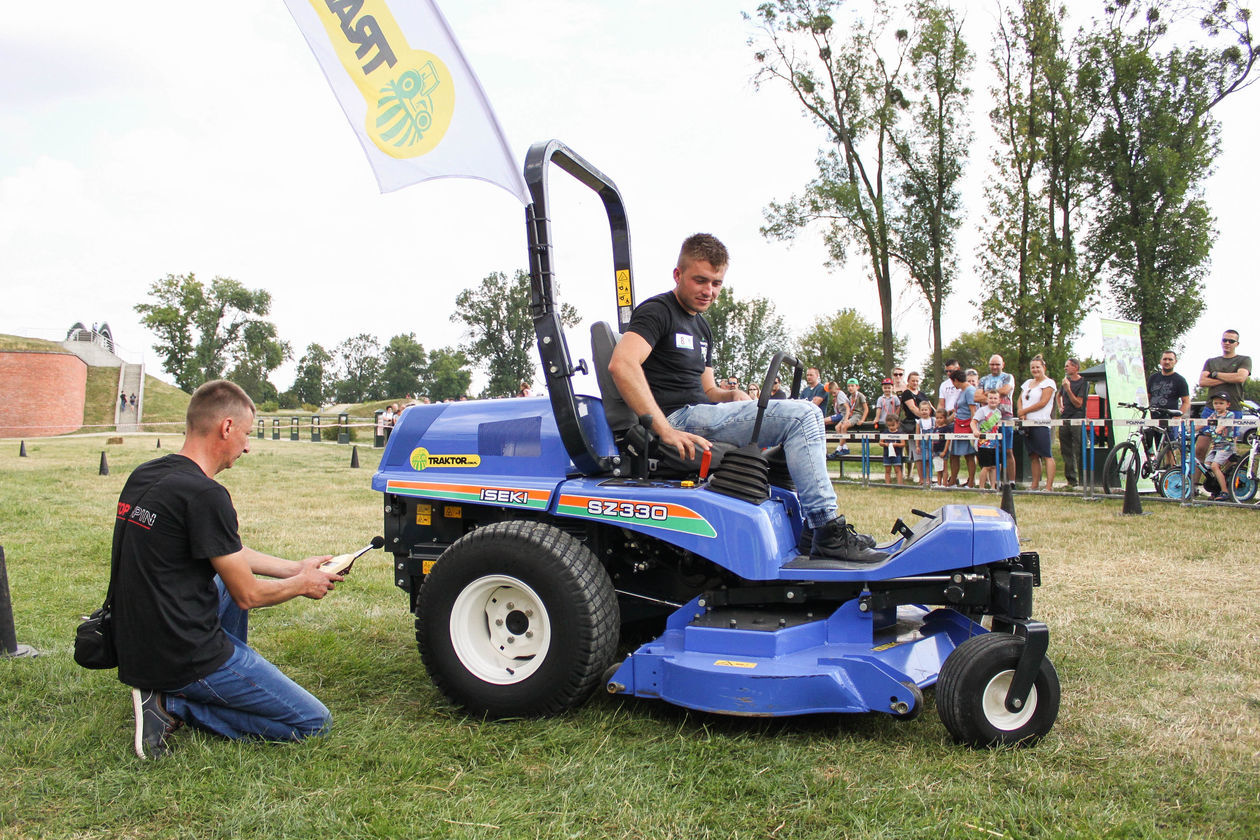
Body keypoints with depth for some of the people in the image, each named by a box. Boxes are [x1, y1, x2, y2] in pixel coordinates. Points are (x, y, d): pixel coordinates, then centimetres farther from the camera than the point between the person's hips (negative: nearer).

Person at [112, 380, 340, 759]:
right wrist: (303, 584, 6)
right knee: (314, 723, -2)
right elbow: (248, 595, -13)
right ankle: (175, 704, -5)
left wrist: (296, 567, 21)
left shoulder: (142, 476, 6)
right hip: (184, 656, -9)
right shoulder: (205, 494, -22)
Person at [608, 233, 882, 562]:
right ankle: (828, 533, -16)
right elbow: (621, 364, -23)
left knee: (806, 416, 15)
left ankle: (813, 528, 7)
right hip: (679, 418, -10)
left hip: (701, 414, 10)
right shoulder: (657, 311, -6)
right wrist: (665, 430, -30)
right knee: (802, 415, -16)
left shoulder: (701, 327, 23)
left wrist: (734, 397, -1)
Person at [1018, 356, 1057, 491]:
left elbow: (1042, 403, -11)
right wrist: (1021, 413, -2)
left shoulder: (1048, 383, -2)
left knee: (1047, 455, -9)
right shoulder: (1027, 383, 20)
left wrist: (1024, 411, -6)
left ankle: (1049, 486, -13)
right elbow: (1020, 400, 17)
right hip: (1028, 424, 7)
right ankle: (1035, 485, 11)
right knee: (1034, 456, 9)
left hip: (1041, 424, -7)